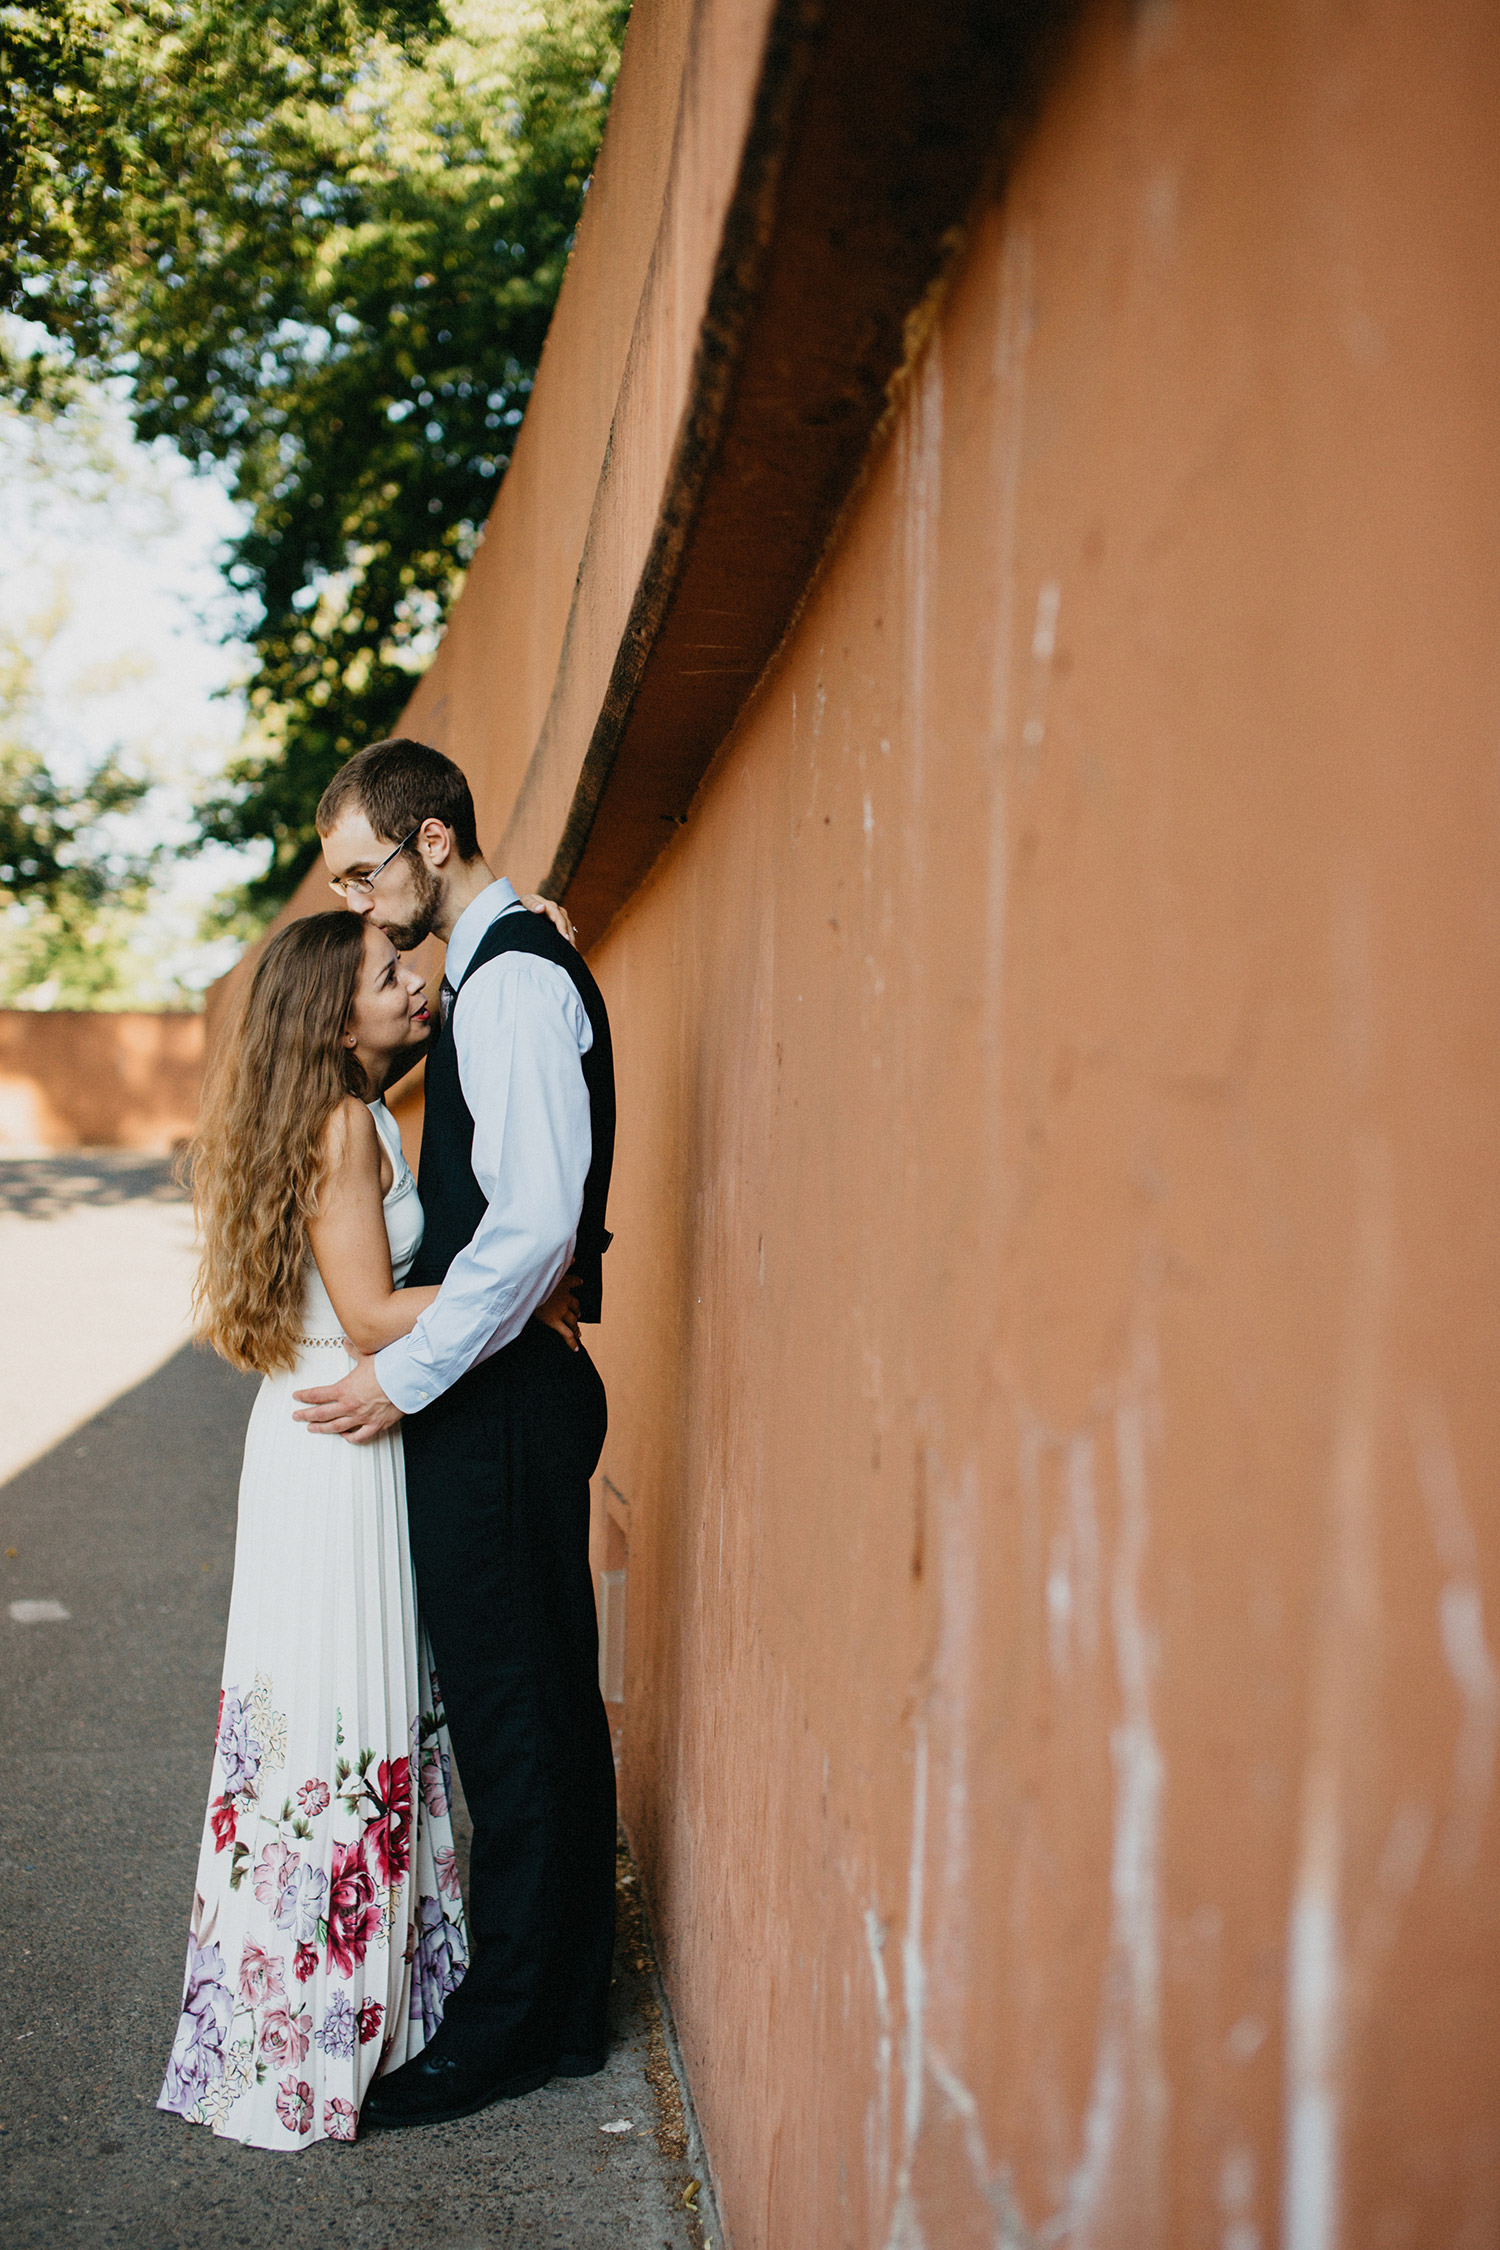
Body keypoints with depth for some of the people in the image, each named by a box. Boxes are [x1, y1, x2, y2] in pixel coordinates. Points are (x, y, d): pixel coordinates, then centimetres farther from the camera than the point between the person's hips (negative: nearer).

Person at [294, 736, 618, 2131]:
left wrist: (406, 1377, -18)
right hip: (513, 1387, 10)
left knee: (510, 1715, 0)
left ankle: (504, 2033, 14)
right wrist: (412, 1348, 14)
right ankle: (564, 2010, 27)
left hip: (499, 1403, -10)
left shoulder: (512, 979, -16)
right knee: (544, 1710, 15)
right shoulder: (503, 968, 16)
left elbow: (533, 1221, -24)